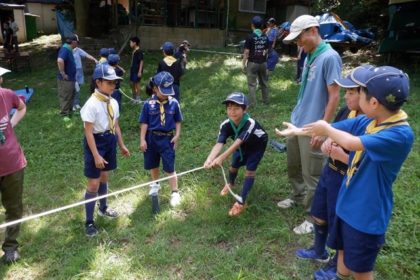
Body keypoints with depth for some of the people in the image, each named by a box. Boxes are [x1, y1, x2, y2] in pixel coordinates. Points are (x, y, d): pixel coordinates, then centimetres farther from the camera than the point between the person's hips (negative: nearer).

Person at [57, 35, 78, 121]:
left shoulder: (69, 49, 9)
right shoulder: (65, 49, -21)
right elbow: (60, 61, -38)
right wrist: (63, 74, -29)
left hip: (71, 78, 10)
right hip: (65, 79, -10)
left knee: (71, 96, 20)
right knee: (65, 97, 1)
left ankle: (70, 111, 33)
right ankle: (64, 114, 11)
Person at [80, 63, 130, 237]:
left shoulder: (113, 103, 1)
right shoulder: (92, 104, -21)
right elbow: (88, 132, -20)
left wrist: (121, 145, 16)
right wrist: (96, 155, -22)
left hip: (110, 142, 7)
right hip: (96, 143, -7)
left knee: (104, 177, 23)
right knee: (93, 184, 1)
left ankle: (103, 208, 45)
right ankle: (89, 222, 16)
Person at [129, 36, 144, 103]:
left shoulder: (139, 51, -16)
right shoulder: (134, 51, 10)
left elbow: (141, 61, -18)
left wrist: (140, 71, -21)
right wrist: (131, 69, 18)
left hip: (137, 71, -9)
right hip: (133, 70, 9)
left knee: (137, 83, 0)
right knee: (132, 83, 13)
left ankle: (138, 98, 12)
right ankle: (134, 97, 25)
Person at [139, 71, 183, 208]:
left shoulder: (174, 103, -8)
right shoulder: (148, 104, -9)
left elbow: (178, 121, 3)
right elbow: (144, 123, -4)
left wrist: (177, 135, -4)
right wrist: (142, 139, -5)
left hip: (167, 138, -1)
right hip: (151, 138, 2)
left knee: (169, 167, -1)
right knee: (153, 164, 19)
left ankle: (175, 193, 11)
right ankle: (155, 184, 44)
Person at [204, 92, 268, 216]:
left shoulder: (250, 123, -44)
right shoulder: (225, 125, -30)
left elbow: (237, 143, -55)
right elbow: (219, 144, -43)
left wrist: (221, 158, -66)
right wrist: (209, 159, -62)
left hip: (258, 144, -4)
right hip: (244, 145, 5)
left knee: (250, 170, -12)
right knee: (234, 165, 15)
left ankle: (241, 202, -3)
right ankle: (230, 184, 49)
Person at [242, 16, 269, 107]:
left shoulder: (250, 37, -13)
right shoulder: (265, 37, 3)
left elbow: (246, 52, -13)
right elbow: (266, 50, 10)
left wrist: (243, 64, -7)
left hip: (253, 63, -5)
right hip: (263, 62, 5)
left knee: (252, 84, 0)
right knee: (264, 82, 17)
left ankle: (252, 103, 0)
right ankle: (266, 100, 27)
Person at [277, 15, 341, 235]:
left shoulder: (329, 57, -17)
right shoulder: (309, 56, 9)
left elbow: (334, 96, -18)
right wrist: (298, 114, 16)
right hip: (296, 122, 9)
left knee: (311, 175, 3)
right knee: (293, 166, 22)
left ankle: (313, 217, 20)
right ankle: (299, 196, 44)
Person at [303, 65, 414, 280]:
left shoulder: (401, 135, -29)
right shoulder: (366, 122, -6)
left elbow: (352, 143, -36)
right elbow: (331, 129, 4)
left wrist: (326, 129, -18)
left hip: (368, 215, -7)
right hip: (348, 204, 7)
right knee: (344, 252, 27)